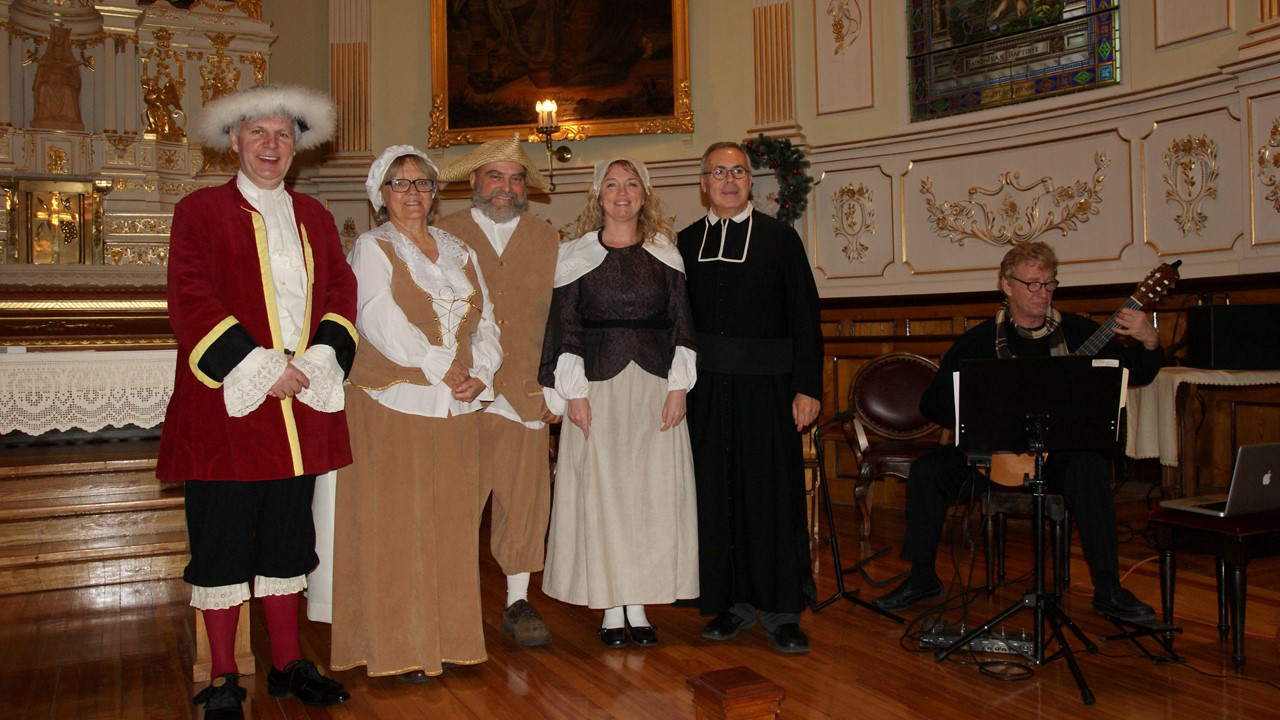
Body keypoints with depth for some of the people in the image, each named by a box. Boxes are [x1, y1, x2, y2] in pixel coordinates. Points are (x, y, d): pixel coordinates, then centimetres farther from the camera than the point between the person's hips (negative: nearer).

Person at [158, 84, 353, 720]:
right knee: (221, 545, 3)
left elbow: (341, 293, 8)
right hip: (225, 408, -4)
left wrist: (317, 363, -9)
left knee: (287, 541, 13)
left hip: (301, 407, 4)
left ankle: (287, 664, 26)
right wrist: (259, 369, -16)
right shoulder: (200, 211, 1)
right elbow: (191, 303, -9)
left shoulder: (313, 216, 15)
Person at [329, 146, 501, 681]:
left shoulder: (458, 251, 16)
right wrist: (444, 369, -13)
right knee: (395, 524, -1)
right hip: (394, 402, -5)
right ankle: (399, 647, 8)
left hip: (457, 407, 5)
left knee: (452, 523, 7)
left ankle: (449, 636, 17)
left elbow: (485, 321, 11)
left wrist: (480, 373, -6)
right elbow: (382, 325, -12)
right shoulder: (372, 249, 1)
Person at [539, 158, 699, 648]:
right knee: (600, 492, 0)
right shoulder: (575, 256, 4)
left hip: (655, 387, 2)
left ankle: (639, 606, 15)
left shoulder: (665, 255, 9)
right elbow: (564, 326, 1)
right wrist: (574, 392, -7)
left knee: (653, 493, 2)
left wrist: (678, 386, -2)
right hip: (598, 386, -1)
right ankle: (610, 607, 13)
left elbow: (682, 323, 7)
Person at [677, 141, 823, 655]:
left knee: (773, 493, 1)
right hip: (705, 387, 2)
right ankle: (731, 603, 19)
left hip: (766, 387, -2)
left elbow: (804, 317, 1)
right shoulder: (685, 244, 10)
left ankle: (781, 609, 12)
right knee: (715, 493, 5)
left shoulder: (780, 239, 4)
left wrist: (808, 387, -6)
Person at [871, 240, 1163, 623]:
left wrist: (1149, 341, -22)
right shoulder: (979, 341, 1)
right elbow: (933, 402, -1)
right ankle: (922, 578, -3)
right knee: (926, 471, -19)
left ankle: (1107, 589, -22)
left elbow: (1136, 375, -2)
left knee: (1091, 468, -33)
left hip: (1059, 451, 0)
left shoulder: (1077, 331, 3)